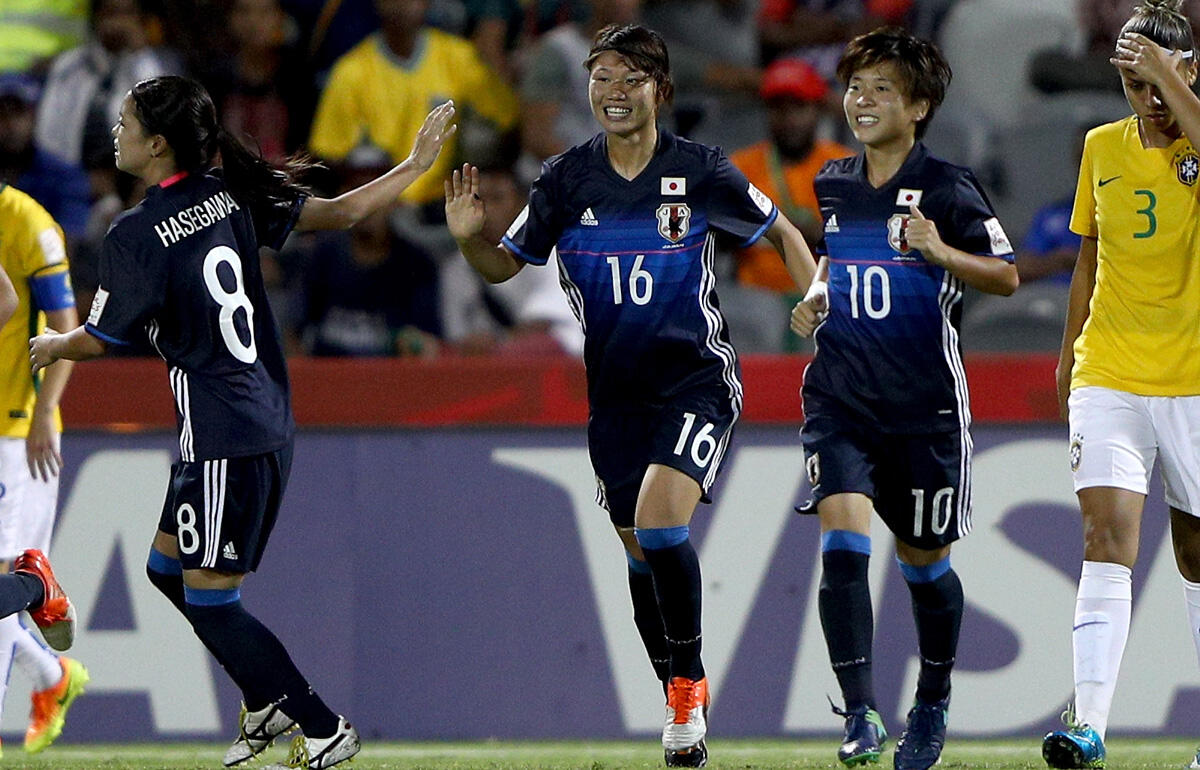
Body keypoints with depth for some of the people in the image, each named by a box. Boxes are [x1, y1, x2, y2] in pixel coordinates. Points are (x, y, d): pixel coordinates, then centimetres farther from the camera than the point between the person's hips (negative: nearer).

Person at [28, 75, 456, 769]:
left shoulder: (138, 236, -16)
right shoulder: (232, 194, 2)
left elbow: (98, 340, -6)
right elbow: (342, 211, 7)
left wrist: (49, 346, 16)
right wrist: (418, 165, 20)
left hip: (224, 439, -9)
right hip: (269, 421, 9)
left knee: (210, 600, 1)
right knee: (168, 568, 20)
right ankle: (270, 701, 25)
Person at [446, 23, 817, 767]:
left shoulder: (699, 170, -9)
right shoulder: (567, 178, -2)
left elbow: (782, 233, 3)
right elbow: (507, 264, 6)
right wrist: (468, 238, -15)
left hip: (697, 377, -4)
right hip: (615, 390, 4)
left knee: (660, 520, -23)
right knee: (641, 552, 8)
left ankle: (688, 683, -5)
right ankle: (685, 705, 25)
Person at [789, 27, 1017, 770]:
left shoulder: (947, 187, -8)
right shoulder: (835, 184, 8)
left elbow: (1007, 276, -8)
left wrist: (941, 253, -25)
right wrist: (817, 300, 7)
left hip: (927, 403, -3)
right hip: (842, 399, 3)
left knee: (924, 562, 11)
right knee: (843, 543, -17)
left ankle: (932, 706, 33)